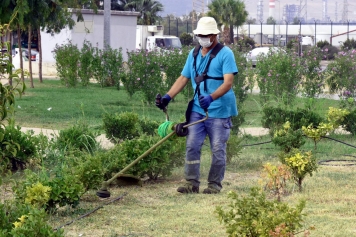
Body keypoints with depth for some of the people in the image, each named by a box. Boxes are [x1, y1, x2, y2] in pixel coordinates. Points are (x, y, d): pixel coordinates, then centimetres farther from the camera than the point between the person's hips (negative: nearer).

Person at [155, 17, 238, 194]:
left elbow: (228, 82, -17)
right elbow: (183, 78, 15)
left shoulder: (225, 54, -8)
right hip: (197, 110, 5)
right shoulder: (194, 54, 12)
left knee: (218, 149, 1)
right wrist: (168, 97, 1)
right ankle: (192, 183, 3)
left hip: (219, 111, -5)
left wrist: (211, 97, -33)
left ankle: (215, 184, 10)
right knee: (192, 146, -1)